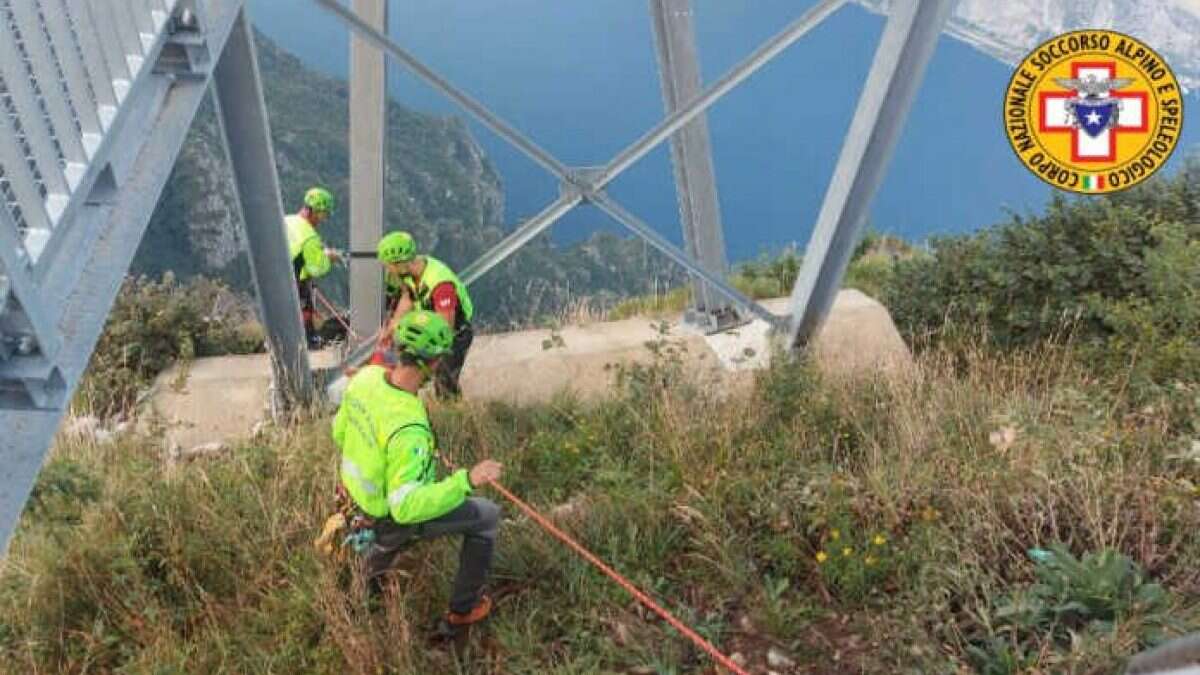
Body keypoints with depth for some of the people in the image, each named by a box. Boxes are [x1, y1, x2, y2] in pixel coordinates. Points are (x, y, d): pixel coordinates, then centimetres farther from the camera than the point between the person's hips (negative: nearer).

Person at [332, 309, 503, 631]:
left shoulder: (367, 375, -18)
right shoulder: (408, 428, -42)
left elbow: (340, 431, 0)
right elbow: (407, 507, -40)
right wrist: (467, 480, -44)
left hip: (360, 493, 7)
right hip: (394, 518, -7)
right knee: (487, 515, 10)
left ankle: (370, 571, 67)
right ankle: (462, 610, 25)